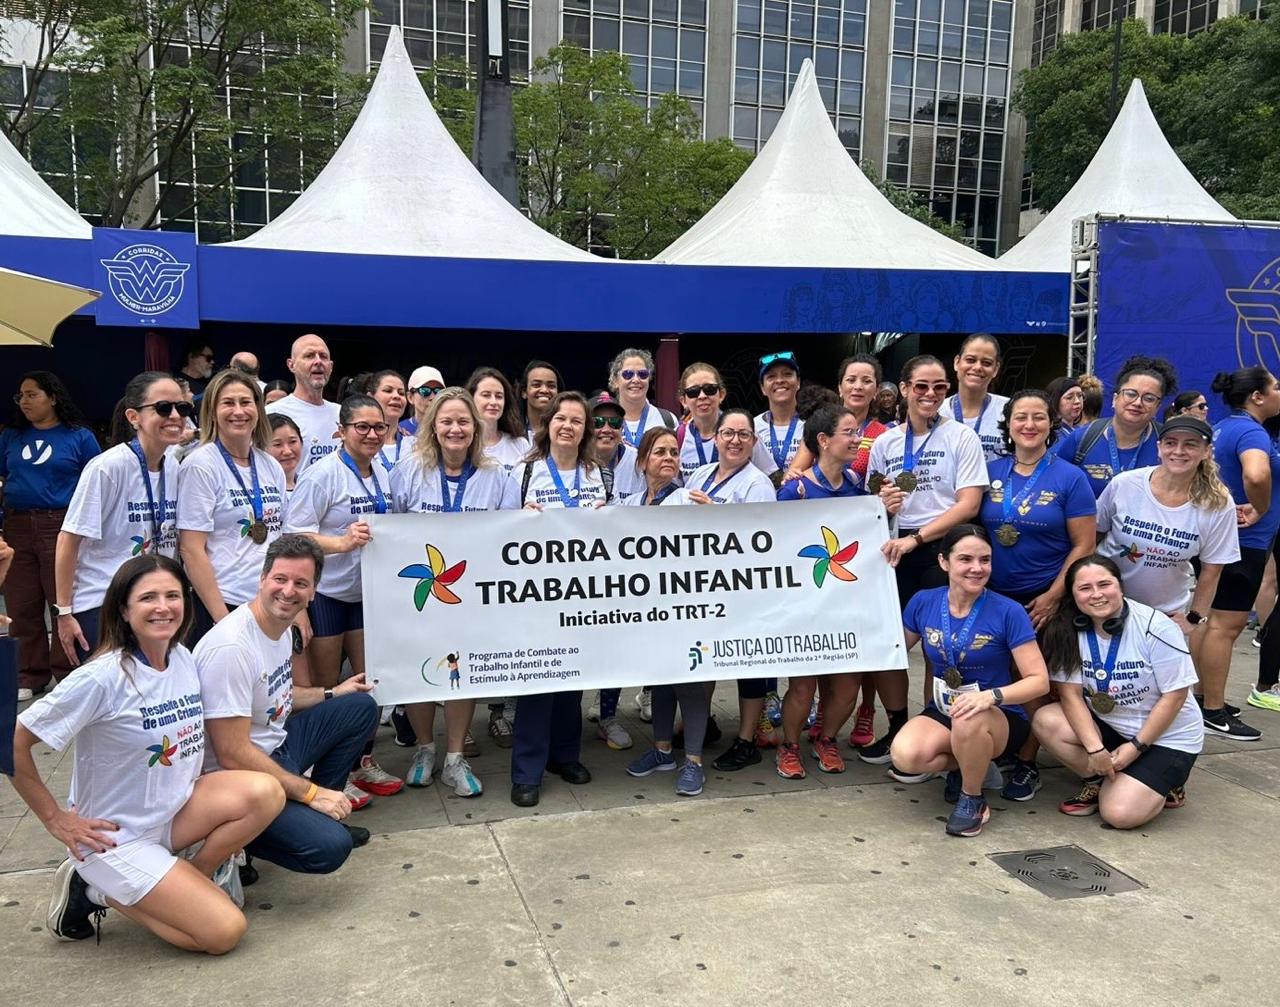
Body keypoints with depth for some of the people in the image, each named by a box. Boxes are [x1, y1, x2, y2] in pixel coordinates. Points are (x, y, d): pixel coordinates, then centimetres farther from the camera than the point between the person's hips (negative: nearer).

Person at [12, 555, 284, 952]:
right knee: (224, 932, -13)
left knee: (265, 793, -20)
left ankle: (185, 882, 0)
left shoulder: (184, 659, -1)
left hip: (174, 810, 6)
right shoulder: (102, 677, -22)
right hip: (115, 836, -6)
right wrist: (55, 819, -12)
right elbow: (14, 741, -18)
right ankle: (100, 892, 5)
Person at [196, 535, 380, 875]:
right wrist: (311, 792, -22)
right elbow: (232, 755, -26)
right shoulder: (231, 647, -27)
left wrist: (331, 694, 19)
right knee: (330, 846, -25)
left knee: (361, 707, 10)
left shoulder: (281, 628, 3)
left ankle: (317, 814, 13)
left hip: (276, 748, 10)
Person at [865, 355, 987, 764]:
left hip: (943, 549, -4)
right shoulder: (885, 443, 10)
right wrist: (881, 503, -6)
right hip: (895, 551, 4)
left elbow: (969, 504, -10)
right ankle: (899, 728, 21)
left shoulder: (961, 436, -1)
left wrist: (916, 538, -17)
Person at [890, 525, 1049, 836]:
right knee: (905, 756, -30)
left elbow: (1039, 680, -17)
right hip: (941, 712, 3)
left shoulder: (1008, 612, -14)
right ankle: (968, 766, 6)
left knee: (969, 719, -40)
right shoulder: (922, 602, -4)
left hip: (999, 719, -3)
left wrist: (991, 696, -32)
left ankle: (973, 800, -9)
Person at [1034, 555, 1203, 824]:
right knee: (1046, 721, -23)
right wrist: (1095, 749, -22)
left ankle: (1163, 784, 11)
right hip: (1107, 725, 5)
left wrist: (1136, 746, -16)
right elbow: (1070, 693, -11)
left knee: (1120, 813, -22)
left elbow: (1175, 695, -16)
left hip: (1166, 736, -4)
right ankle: (1100, 782, 0)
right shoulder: (1069, 631, -10)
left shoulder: (1155, 628, -21)